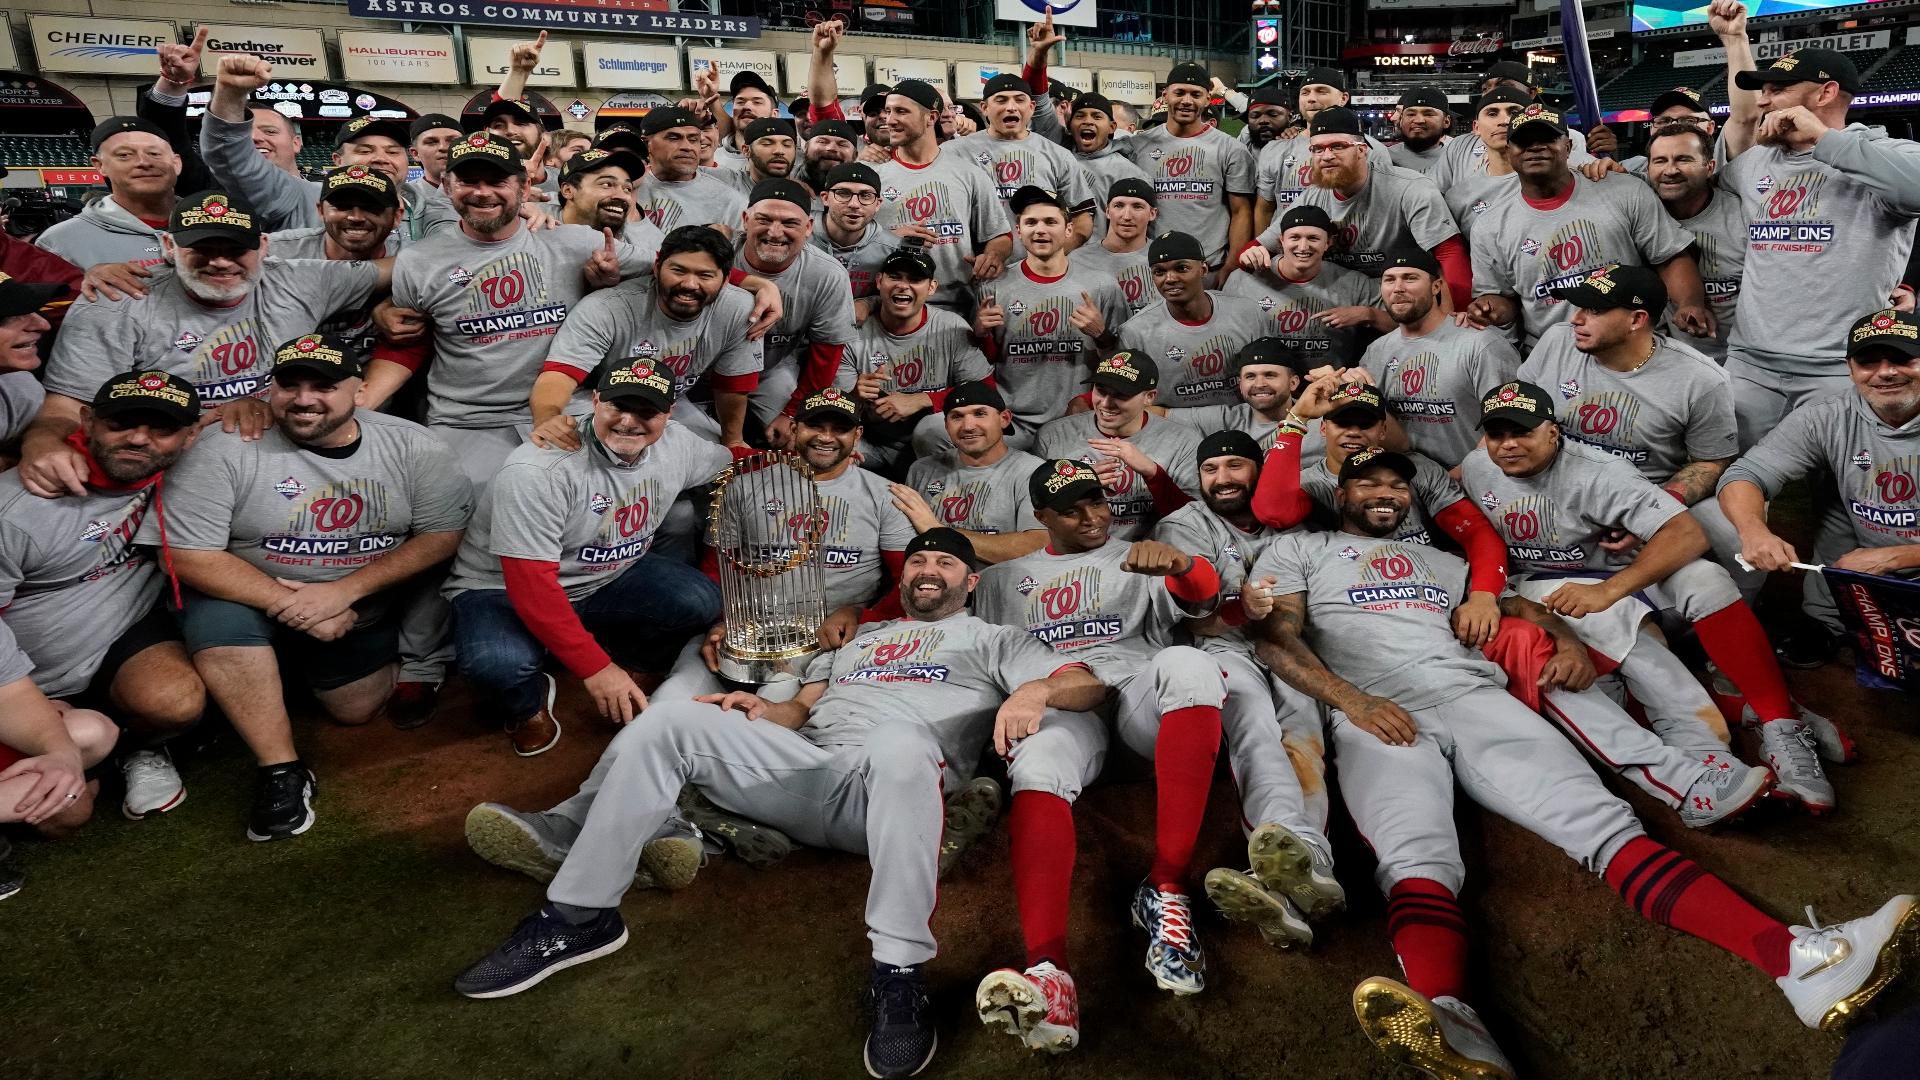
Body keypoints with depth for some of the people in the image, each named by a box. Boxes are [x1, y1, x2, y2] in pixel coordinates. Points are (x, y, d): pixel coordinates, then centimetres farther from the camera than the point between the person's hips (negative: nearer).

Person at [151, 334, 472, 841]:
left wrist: (345, 592, -24)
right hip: (252, 598, -2)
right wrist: (292, 606, -24)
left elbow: (444, 534, -15)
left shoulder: (410, 446, -14)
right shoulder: (225, 450, -20)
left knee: (358, 711, 4)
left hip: (365, 609, 2)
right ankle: (282, 769, -17)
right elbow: (188, 555, -19)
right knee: (218, 619, -32)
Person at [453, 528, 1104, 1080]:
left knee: (900, 742, -42)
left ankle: (899, 975, -39)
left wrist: (1037, 690, -15)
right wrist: (765, 710, 2)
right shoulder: (863, 637, 35)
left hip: (888, 788, -5)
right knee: (673, 720, -13)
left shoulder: (992, 640, 22)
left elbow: (1087, 685, 9)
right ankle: (578, 916, -14)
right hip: (804, 766, 5)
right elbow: (803, 709, 27)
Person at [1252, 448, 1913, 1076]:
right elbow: (1277, 640, 5)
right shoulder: (1299, 551, 20)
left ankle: (1794, 960, -33)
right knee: (1416, 859, -33)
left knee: (1598, 817, -18)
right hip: (1378, 718, -4)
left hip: (1476, 699, 5)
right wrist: (1354, 701, -11)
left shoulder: (1437, 560, 35)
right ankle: (1448, 1022, -60)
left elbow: (1514, 606, 32)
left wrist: (1570, 646, 8)